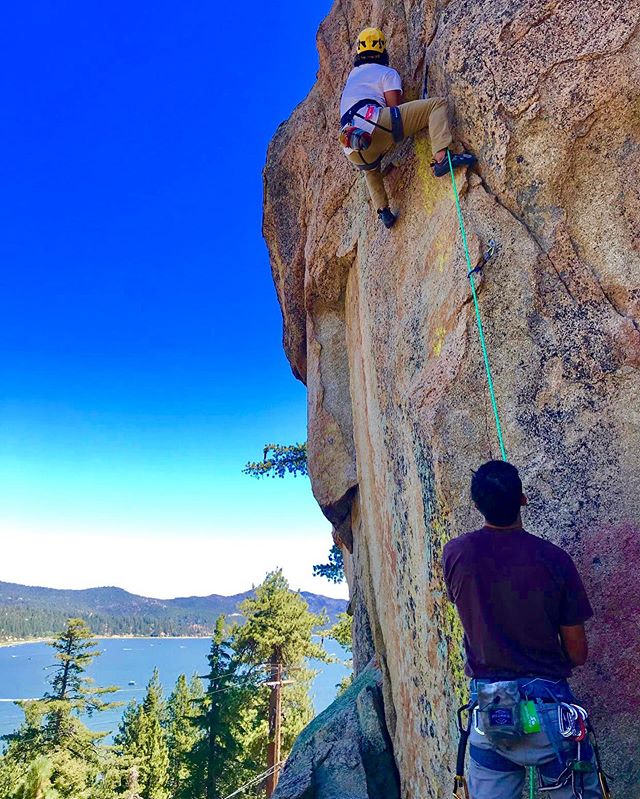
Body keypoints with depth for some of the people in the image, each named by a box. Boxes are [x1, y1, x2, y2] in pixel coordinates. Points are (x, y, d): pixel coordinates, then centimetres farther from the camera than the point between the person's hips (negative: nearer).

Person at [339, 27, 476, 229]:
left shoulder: (353, 74, 35)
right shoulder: (387, 72, 17)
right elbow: (394, 106, 7)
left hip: (353, 150, 6)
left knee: (370, 168, 42)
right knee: (437, 104, 0)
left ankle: (382, 210, 23)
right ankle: (441, 158, -23)